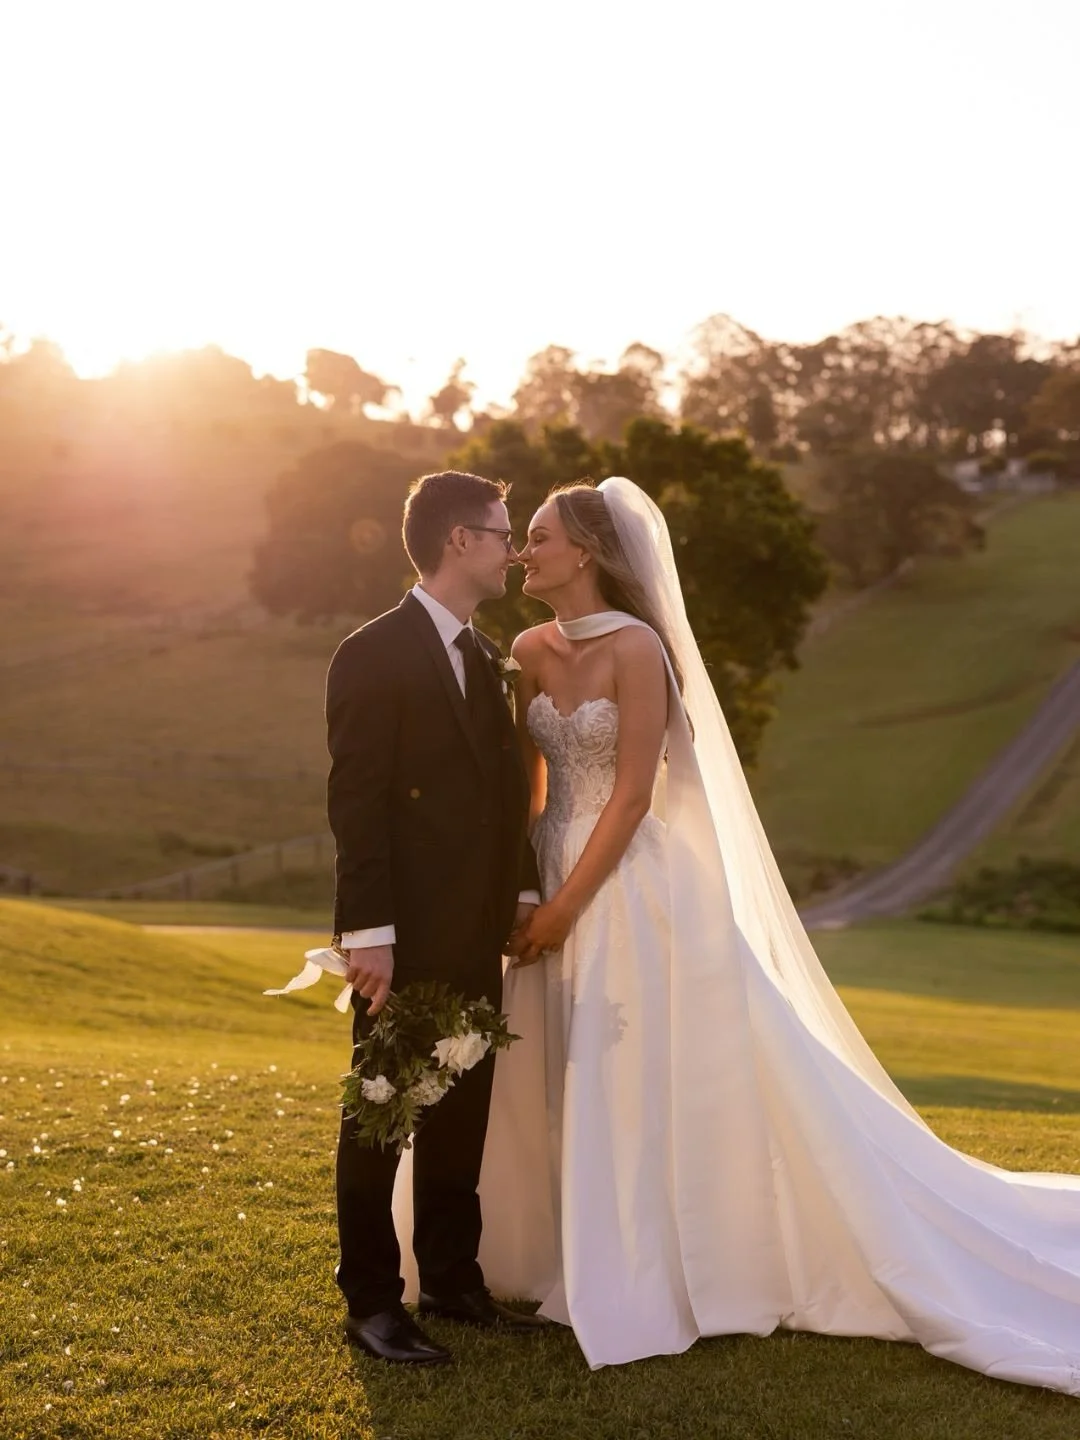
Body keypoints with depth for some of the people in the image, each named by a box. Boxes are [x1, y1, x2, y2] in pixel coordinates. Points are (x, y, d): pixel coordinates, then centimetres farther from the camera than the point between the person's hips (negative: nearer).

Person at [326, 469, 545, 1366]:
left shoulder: (485, 658, 13)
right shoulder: (374, 656, -12)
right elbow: (355, 804, -16)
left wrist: (522, 890, 7)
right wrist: (368, 932, -19)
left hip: (477, 932, 8)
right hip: (406, 935, -8)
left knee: (463, 1112, 15)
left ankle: (452, 1278, 28)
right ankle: (372, 1301, 14)